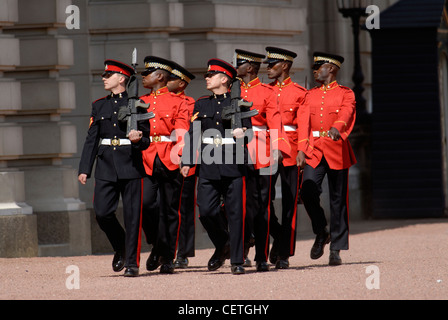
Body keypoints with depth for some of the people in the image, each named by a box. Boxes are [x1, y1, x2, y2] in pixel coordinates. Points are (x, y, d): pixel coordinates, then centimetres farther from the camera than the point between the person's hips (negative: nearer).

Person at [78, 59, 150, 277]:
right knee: (102, 213, -5)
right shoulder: (99, 106, 13)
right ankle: (120, 248, 20)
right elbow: (91, 139, 12)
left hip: (130, 165, -3)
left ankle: (132, 263, 3)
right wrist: (84, 169, 5)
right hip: (106, 166, 3)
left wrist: (138, 139, -21)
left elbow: (146, 140, 3)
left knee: (132, 216, -3)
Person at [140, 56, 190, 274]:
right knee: (145, 203, -13)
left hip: (170, 160, -2)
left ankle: (168, 258, 8)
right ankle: (158, 246, 8)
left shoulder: (177, 102, 6)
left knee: (170, 209, 1)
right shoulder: (140, 102, 16)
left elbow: (182, 132, -3)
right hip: (146, 159, 2)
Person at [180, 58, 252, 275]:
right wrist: (187, 162, 5)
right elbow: (192, 134, 13)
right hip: (208, 166, 3)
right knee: (206, 211, -4)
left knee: (235, 213, -3)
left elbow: (248, 131, 6)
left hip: (233, 165, -3)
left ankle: (237, 261, 3)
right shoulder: (201, 105, 13)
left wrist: (242, 133, -18)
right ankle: (222, 245, 22)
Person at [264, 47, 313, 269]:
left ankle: (284, 254, 5)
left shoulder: (299, 92, 4)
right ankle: (278, 236, 15)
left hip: (290, 152, -2)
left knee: (289, 203, 0)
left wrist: (302, 150, -15)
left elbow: (303, 123, -3)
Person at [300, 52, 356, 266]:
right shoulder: (310, 95, 15)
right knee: (308, 191, -16)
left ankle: (336, 249, 7)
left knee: (338, 200, 1)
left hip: (337, 151, -3)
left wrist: (337, 127, -38)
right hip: (314, 151, 3)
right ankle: (321, 233, 5)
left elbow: (346, 114, -17)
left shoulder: (345, 94, 3)